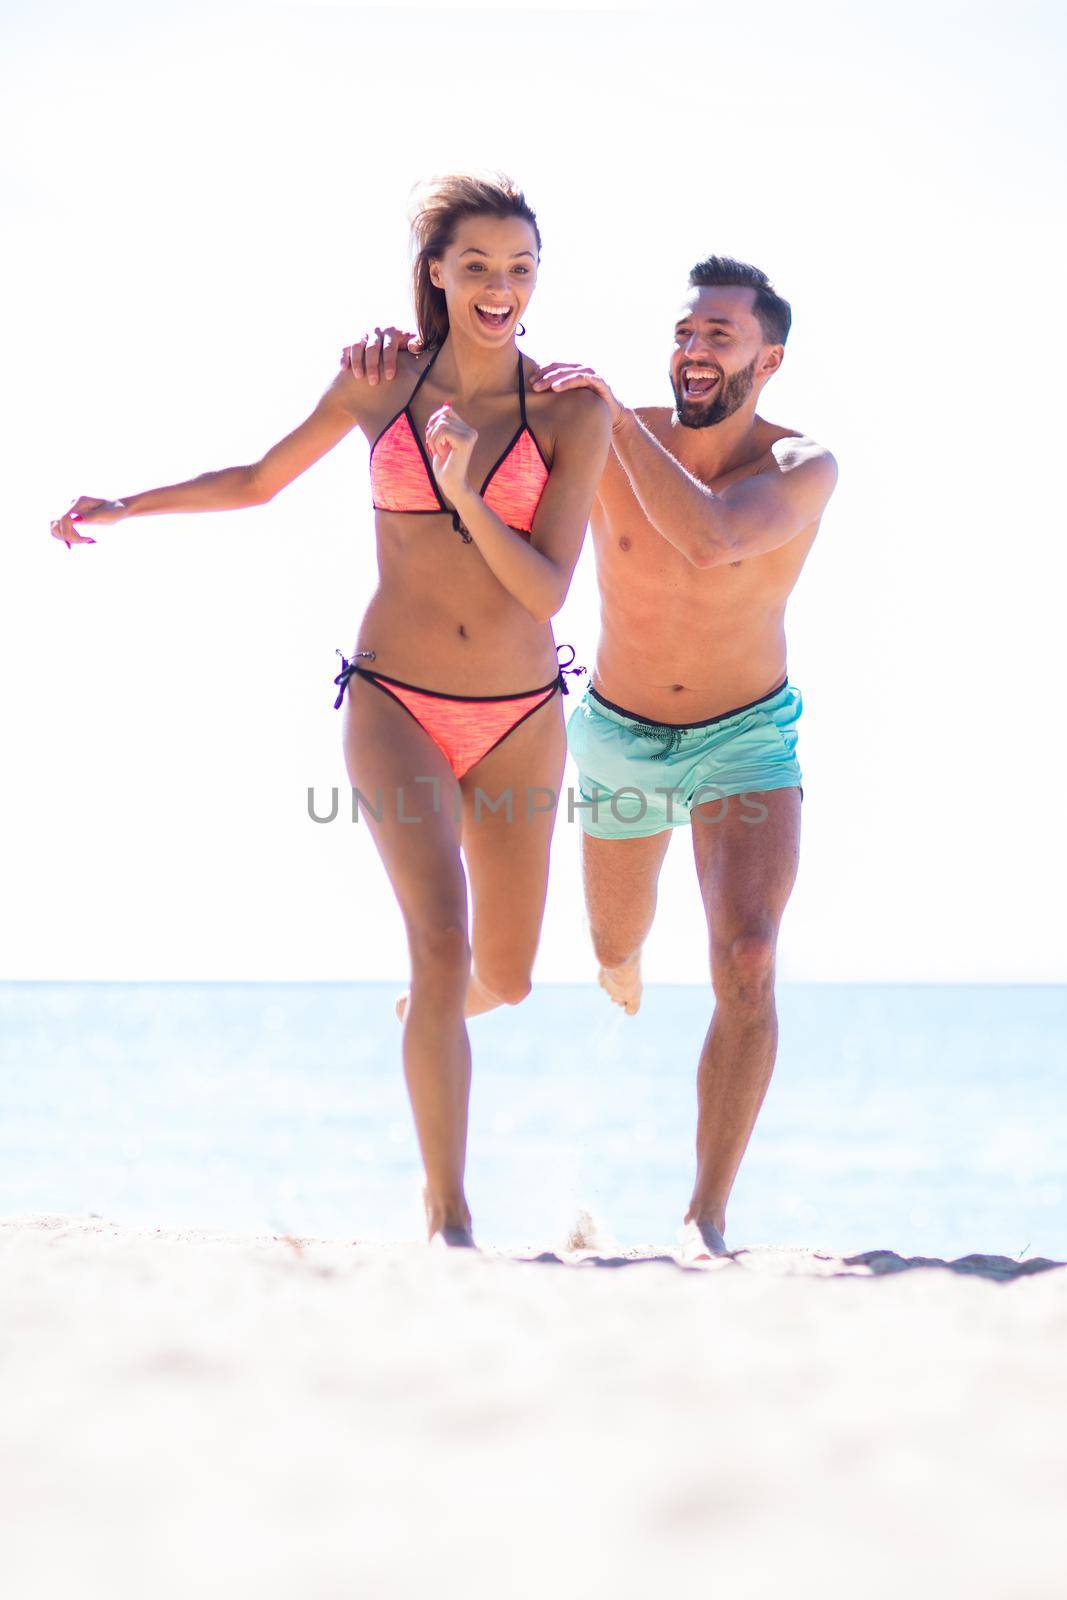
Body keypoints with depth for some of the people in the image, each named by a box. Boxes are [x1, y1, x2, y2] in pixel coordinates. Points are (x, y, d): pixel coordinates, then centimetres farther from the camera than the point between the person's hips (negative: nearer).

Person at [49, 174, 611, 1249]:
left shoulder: (572, 413, -4)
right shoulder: (379, 381, 0)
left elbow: (547, 591, -11)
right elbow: (261, 481, 16)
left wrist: (467, 494, -24)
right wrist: (123, 508, 10)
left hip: (519, 717, 1)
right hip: (394, 707, -1)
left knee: (504, 977, 11)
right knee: (443, 937, -21)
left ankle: (423, 1015, 50)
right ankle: (446, 1216, -17)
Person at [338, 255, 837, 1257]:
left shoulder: (801, 469, -24)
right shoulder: (601, 441, -17)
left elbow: (710, 537, -44)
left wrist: (620, 416, -39)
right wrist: (393, 350, -33)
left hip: (747, 744, -3)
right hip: (622, 739, 3)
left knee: (745, 964, -25)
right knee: (614, 953, 24)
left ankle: (706, 1221, -18)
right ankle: (625, 951, 67)